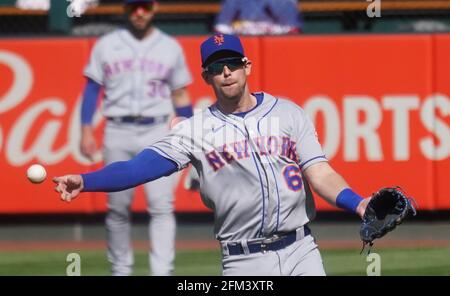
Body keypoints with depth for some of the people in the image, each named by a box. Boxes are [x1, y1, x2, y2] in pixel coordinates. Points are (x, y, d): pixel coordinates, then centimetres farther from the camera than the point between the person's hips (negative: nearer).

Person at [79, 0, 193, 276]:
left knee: (162, 205, -11)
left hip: (157, 132, 0)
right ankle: (121, 270, 15)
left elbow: (180, 95, 13)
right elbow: (92, 88, 7)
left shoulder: (170, 47, 9)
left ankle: (162, 272, -14)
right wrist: (86, 130, -2)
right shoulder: (107, 45, 7)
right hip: (118, 132, 1)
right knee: (118, 207, 3)